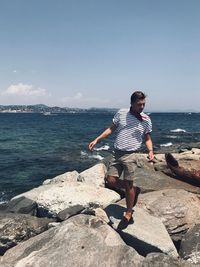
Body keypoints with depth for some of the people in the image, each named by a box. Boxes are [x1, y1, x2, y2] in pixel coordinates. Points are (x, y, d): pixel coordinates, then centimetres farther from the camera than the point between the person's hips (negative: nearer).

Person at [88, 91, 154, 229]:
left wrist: (151, 151, -13)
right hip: (117, 153, 3)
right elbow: (111, 129, 9)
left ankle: (128, 214, 18)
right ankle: (133, 189, 27)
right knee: (110, 180, 1)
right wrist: (97, 139, 4)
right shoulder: (121, 113, 0)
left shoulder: (146, 120, -2)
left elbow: (148, 138, 6)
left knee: (128, 185, 0)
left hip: (130, 155, -3)